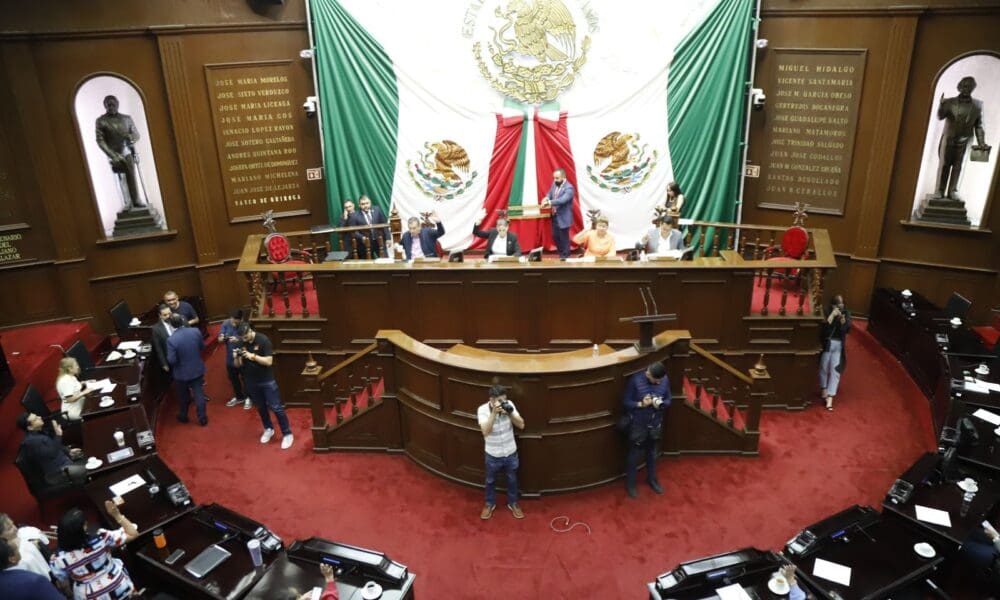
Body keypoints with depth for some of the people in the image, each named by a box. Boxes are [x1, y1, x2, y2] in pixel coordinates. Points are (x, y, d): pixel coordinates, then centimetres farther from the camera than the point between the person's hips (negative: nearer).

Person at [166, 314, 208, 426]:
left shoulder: (171, 340, -25)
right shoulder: (195, 331, -15)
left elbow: (171, 360, -21)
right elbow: (202, 347, 0)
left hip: (182, 373, -2)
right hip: (197, 369, 2)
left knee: (183, 396, 20)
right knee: (199, 393, 13)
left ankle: (183, 416, 40)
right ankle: (202, 418, 21)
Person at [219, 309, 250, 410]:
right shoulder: (226, 323, -11)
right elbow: (220, 339, -8)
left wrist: (238, 340, -41)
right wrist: (221, 339, -31)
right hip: (230, 357, 5)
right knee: (233, 378, 22)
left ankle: (248, 398, 36)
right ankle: (239, 397, 44)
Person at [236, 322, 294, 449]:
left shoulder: (263, 340, -18)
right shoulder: (241, 343, -4)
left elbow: (269, 361, -22)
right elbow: (238, 365, 2)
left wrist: (252, 356, -31)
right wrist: (236, 357, -20)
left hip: (267, 381, -5)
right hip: (251, 382, 5)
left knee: (276, 408, -2)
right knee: (260, 407, 17)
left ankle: (287, 434, 8)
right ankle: (268, 429, 37)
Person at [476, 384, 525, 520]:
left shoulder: (509, 405, -15)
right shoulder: (483, 410, -22)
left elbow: (521, 425, -14)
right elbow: (485, 432, -31)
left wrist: (510, 413, -30)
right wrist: (494, 413, -39)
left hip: (510, 453, 2)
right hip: (493, 455, -2)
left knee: (512, 480, 22)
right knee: (490, 481, 20)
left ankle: (513, 503, 45)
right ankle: (490, 504, 44)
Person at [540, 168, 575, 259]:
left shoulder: (569, 188, -20)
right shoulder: (554, 184, 5)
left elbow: (562, 200, -32)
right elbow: (549, 193, 14)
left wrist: (549, 202, -38)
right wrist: (546, 198, -10)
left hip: (563, 217, -8)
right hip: (554, 216, 8)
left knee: (564, 238, 3)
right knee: (555, 236, 16)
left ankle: (565, 256, 18)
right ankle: (561, 253, 34)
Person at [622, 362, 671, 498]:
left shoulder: (665, 380, -10)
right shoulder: (635, 380, -21)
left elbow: (668, 400, 1)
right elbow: (626, 402, -14)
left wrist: (661, 404, -21)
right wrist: (641, 404, -30)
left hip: (655, 424, 4)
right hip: (637, 424, -4)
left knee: (652, 453, 23)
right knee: (634, 455, 10)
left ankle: (652, 479, 44)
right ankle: (630, 484, 27)